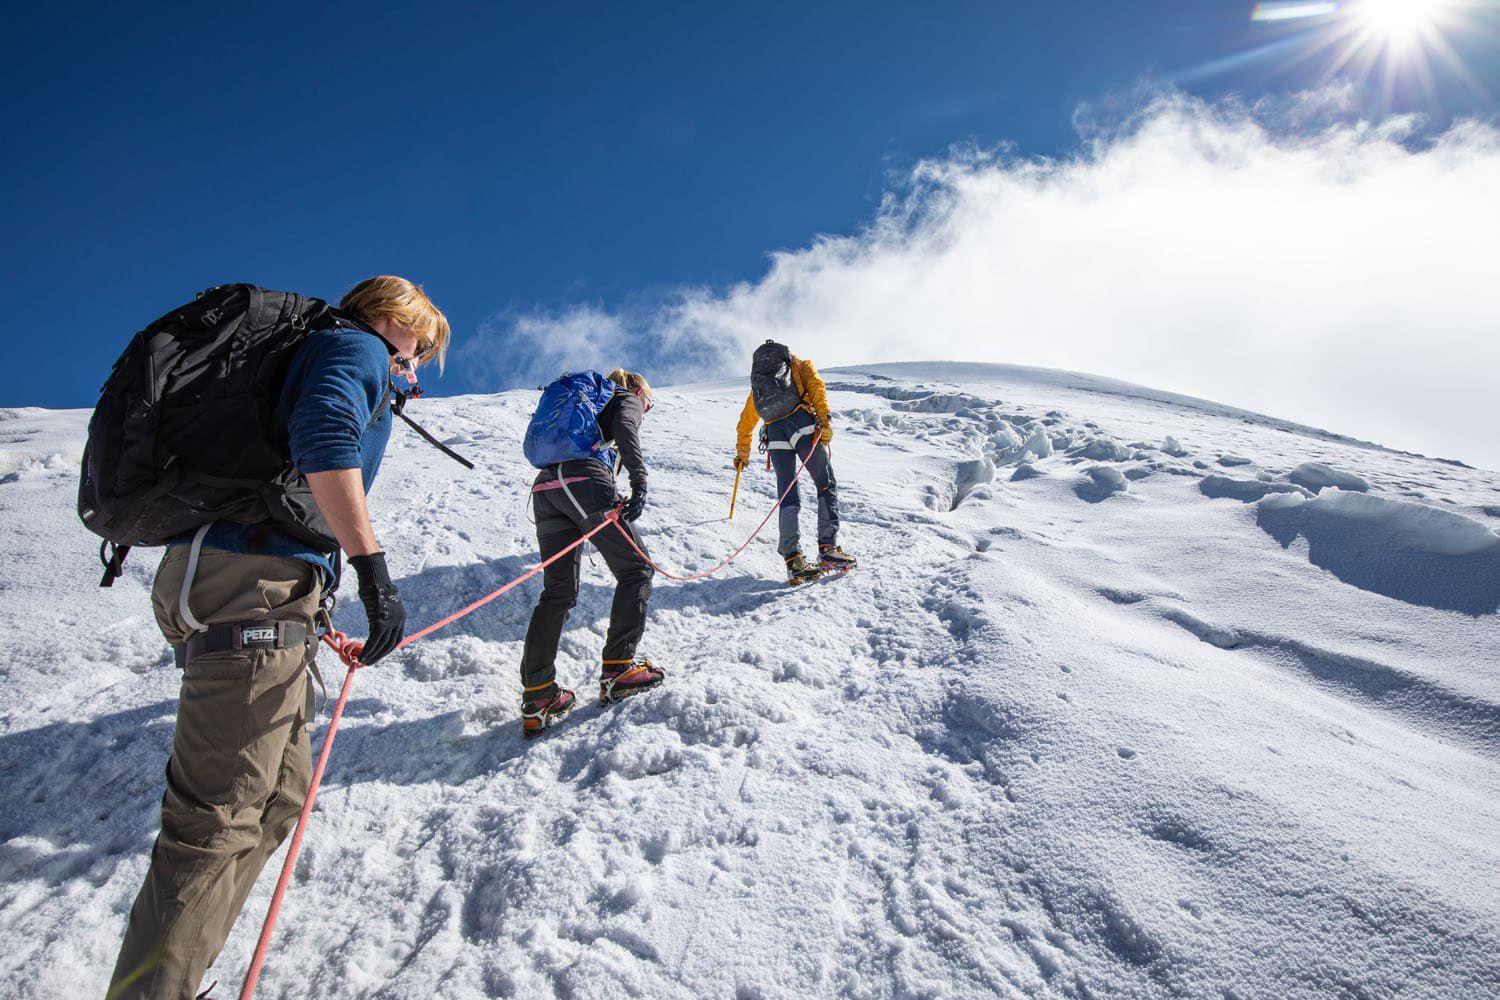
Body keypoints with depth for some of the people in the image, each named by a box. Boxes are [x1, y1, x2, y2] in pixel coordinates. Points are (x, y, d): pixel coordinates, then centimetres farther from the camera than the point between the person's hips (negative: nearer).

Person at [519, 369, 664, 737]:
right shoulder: (628, 400, 18)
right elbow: (625, 430, -6)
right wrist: (639, 482, -16)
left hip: (543, 489, 7)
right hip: (584, 482, -7)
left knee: (558, 593, 8)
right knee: (636, 568, 6)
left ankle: (537, 698, 3)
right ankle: (618, 670, 3)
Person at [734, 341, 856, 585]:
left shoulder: (757, 383, 37)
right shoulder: (801, 365, 25)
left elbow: (745, 421, 40)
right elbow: (816, 386, 2)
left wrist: (742, 453, 49)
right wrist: (825, 418, -10)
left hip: (774, 434, 3)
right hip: (802, 423, -3)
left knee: (788, 497, 5)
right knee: (826, 485, 4)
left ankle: (793, 559, -8)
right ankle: (828, 548, -8)